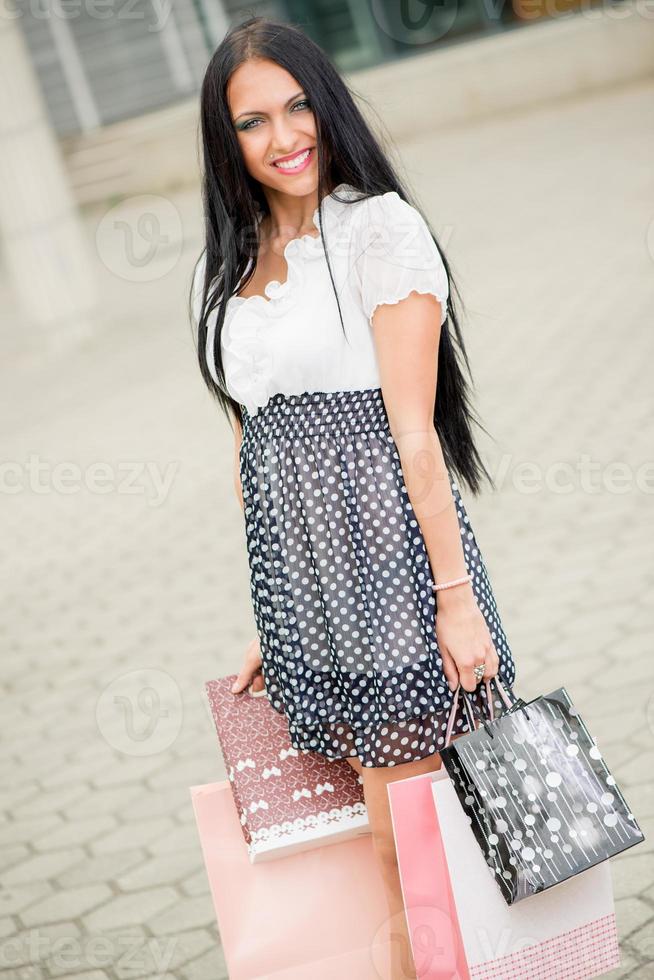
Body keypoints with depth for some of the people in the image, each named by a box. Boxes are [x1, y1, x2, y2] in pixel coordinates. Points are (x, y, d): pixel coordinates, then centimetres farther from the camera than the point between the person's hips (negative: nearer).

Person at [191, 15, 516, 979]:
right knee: (389, 835, 9)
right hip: (298, 575, 5)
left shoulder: (379, 227, -5)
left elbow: (415, 429, -11)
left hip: (388, 558, -5)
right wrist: (272, 619, 17)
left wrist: (456, 593, -13)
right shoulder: (225, 269, 14)